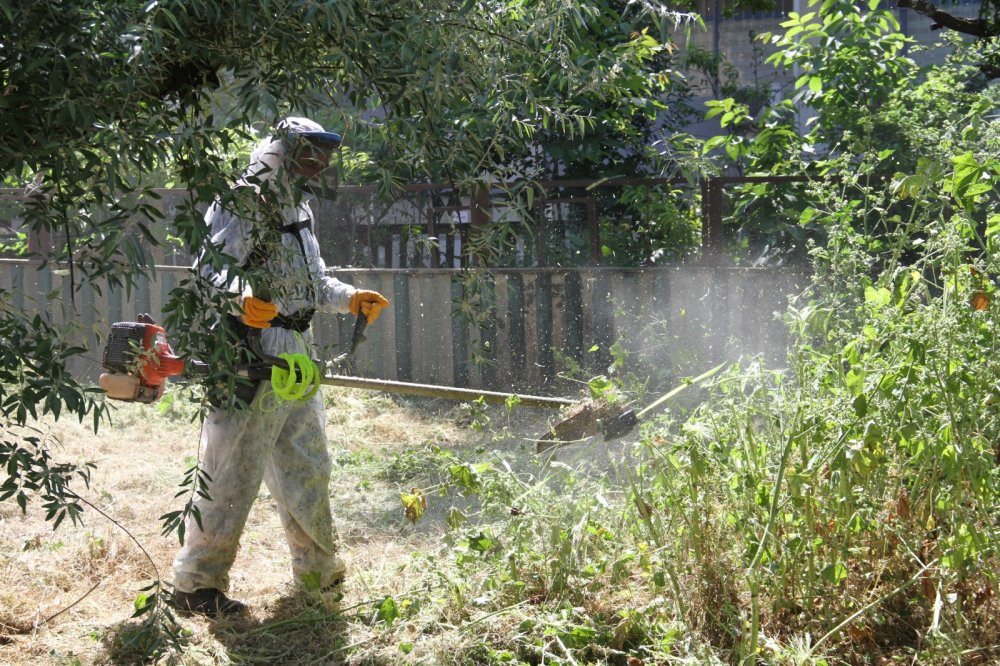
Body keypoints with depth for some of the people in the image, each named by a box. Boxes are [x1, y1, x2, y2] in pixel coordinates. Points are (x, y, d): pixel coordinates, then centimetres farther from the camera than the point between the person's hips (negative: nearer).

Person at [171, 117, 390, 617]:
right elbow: (211, 268, -23)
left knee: (307, 467, 17)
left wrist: (351, 299, 15)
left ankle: (319, 574, 31)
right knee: (234, 471, -6)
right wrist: (242, 297, -41)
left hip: (295, 358, 10)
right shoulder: (242, 205, -12)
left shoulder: (297, 209, 19)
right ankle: (195, 584, 5)